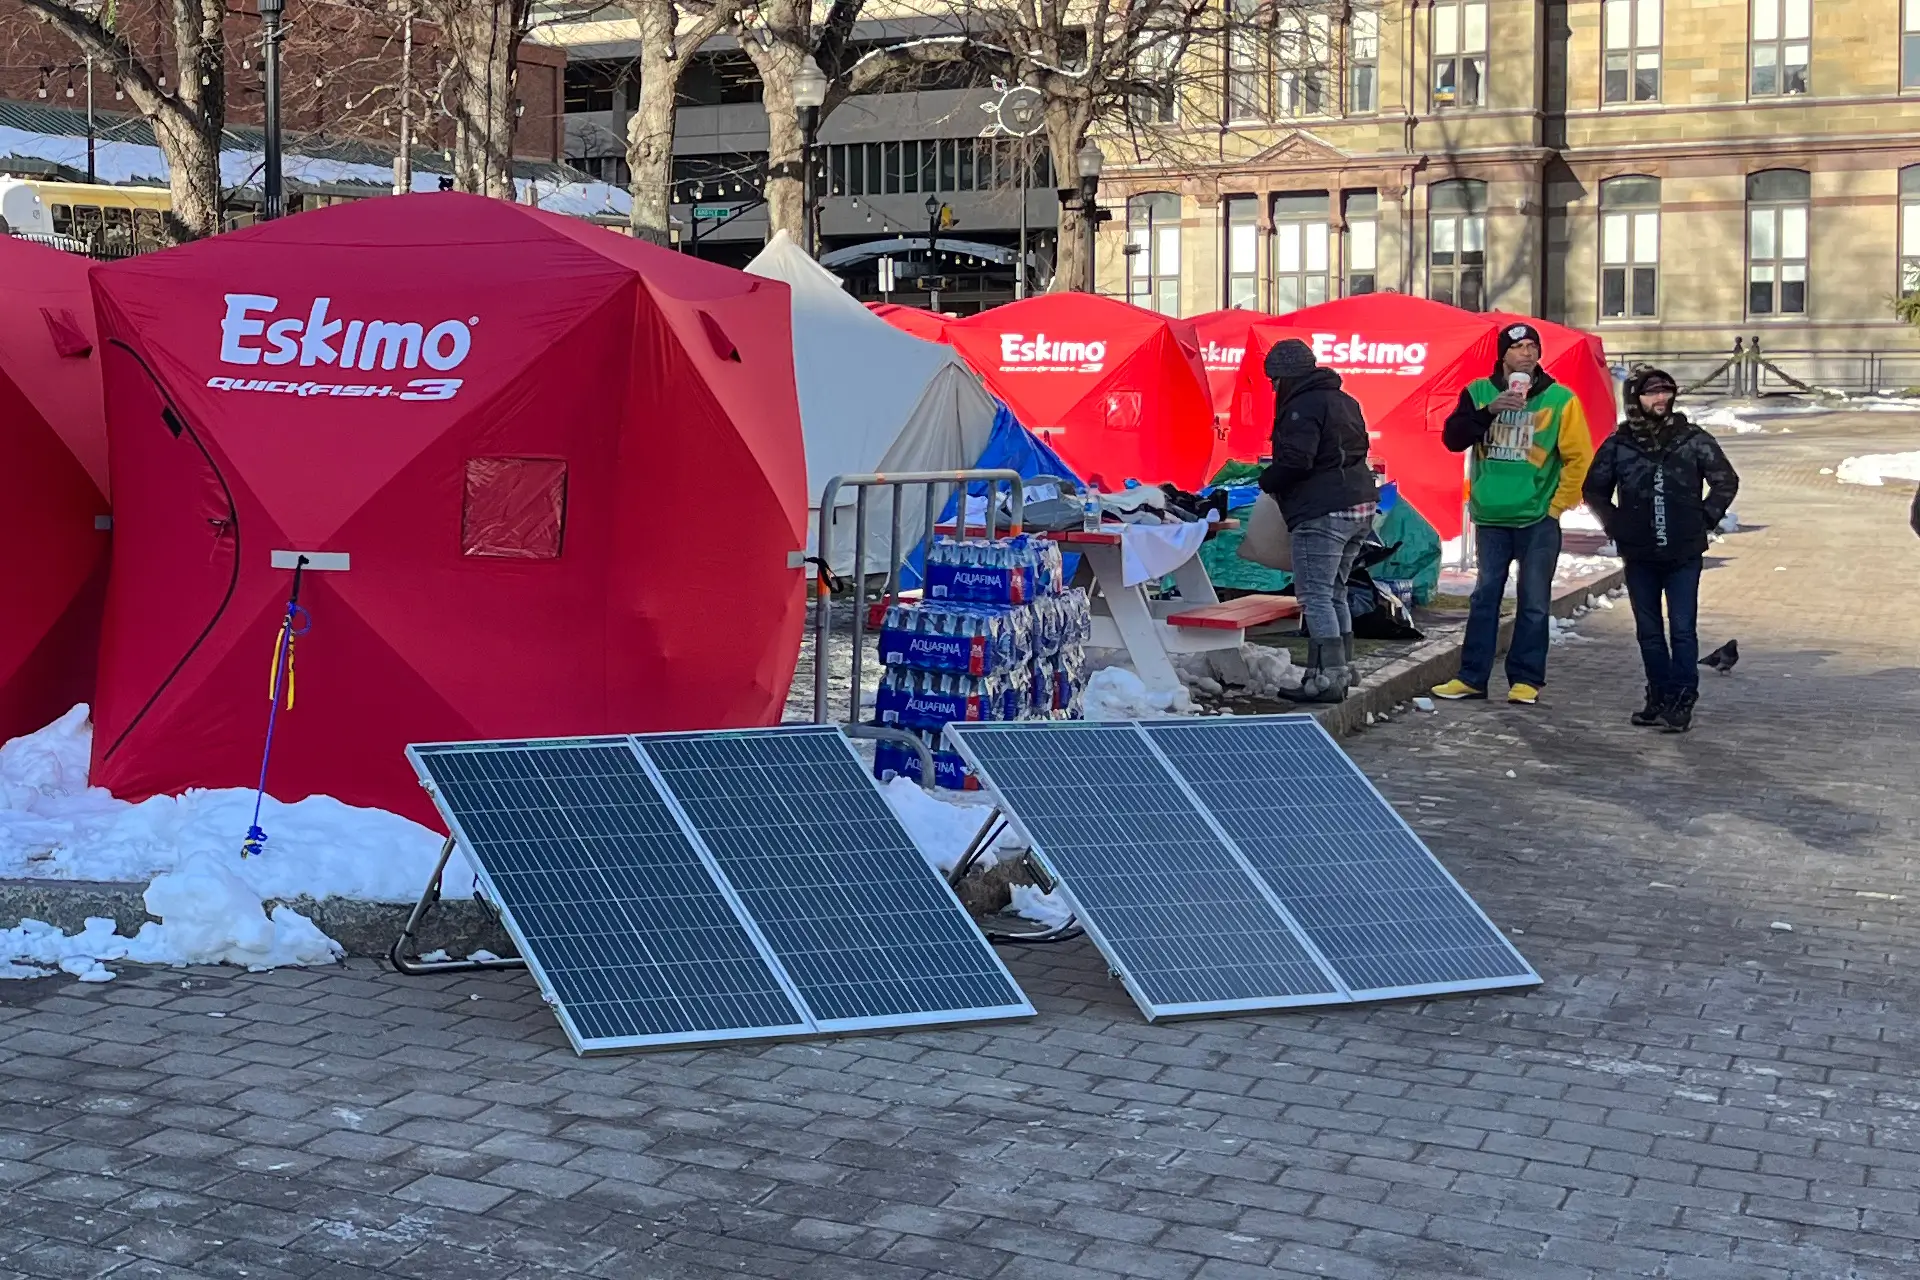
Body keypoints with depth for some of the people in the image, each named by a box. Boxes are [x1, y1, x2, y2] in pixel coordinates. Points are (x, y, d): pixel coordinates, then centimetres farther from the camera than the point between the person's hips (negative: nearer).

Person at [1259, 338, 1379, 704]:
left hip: (1322, 513, -10)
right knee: (1334, 593, 18)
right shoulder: (1344, 401, 18)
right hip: (1360, 508, 10)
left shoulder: (1303, 406, -12)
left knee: (1315, 595, -7)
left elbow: (1296, 461, -22)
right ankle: (1341, 669, 21)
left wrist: (1267, 481, -3)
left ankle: (1328, 677, -10)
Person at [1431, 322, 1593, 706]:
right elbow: (1453, 438, -7)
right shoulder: (1479, 393, 4)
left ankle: (1525, 680, 9)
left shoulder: (1560, 399, -2)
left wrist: (1557, 505, -4)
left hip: (1538, 519, -2)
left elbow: (1578, 458, -1)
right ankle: (1472, 676, 13)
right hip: (1490, 517, 2)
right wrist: (1489, 410, -19)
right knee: (1485, 597, 8)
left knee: (1534, 602, 2)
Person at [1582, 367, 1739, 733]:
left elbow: (1726, 481, 9)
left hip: (1684, 554, -2)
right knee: (1649, 631, 9)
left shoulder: (1693, 440, -2)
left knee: (1682, 630, -6)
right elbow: (1595, 489, 14)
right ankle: (1659, 698, 19)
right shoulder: (1618, 444, 1)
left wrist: (1704, 520, 2)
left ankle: (1682, 702, -3)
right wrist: (1616, 525, 6)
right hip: (1639, 556, 2)